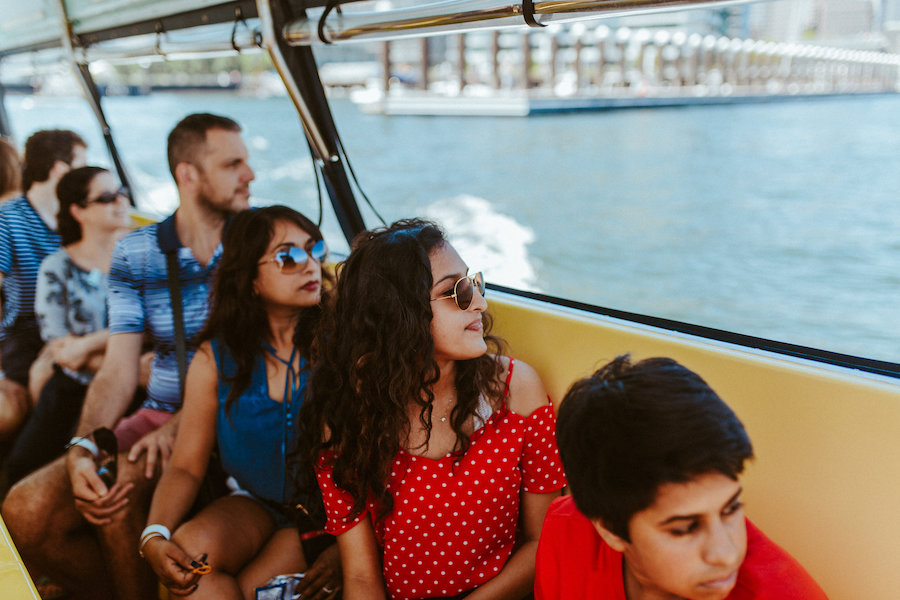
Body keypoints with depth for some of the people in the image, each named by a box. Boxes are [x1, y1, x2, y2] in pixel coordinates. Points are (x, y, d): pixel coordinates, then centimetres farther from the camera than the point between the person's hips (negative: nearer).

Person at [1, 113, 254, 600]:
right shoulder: (135, 254, 5)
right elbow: (118, 370, 0)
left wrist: (181, 426, -20)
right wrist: (82, 448, -19)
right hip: (157, 415, 4)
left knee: (118, 492, -28)